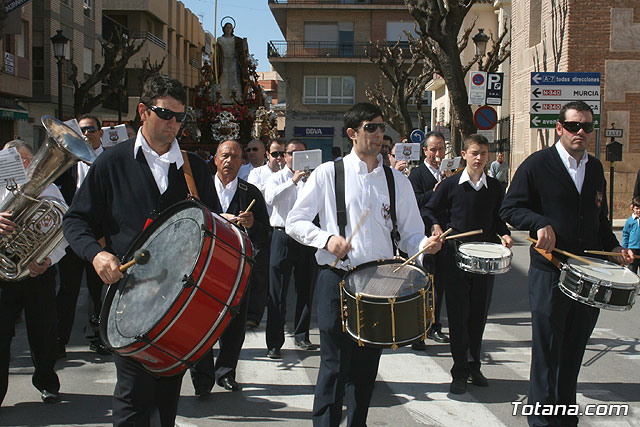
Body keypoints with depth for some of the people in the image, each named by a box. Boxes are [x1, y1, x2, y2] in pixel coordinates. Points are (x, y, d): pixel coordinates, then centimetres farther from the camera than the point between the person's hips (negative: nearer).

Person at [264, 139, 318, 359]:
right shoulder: (277, 178, 8)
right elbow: (270, 198, -13)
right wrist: (293, 180, -17)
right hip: (283, 236, -2)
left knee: (305, 289, 9)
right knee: (277, 293, -3)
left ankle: (301, 336, 23)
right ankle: (274, 343, 0)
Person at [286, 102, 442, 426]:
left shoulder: (397, 180, 9)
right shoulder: (328, 174, 0)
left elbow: (409, 234, 9)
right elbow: (295, 222, 1)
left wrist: (425, 244, -13)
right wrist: (327, 238, -16)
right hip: (337, 280, -3)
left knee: (367, 364, 12)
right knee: (335, 364, -4)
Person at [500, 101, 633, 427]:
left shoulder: (595, 168, 13)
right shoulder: (537, 164, -5)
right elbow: (510, 209, -5)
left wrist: (614, 247, 8)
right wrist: (541, 224, -21)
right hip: (549, 274, -5)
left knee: (573, 352, 13)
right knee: (547, 352, 1)